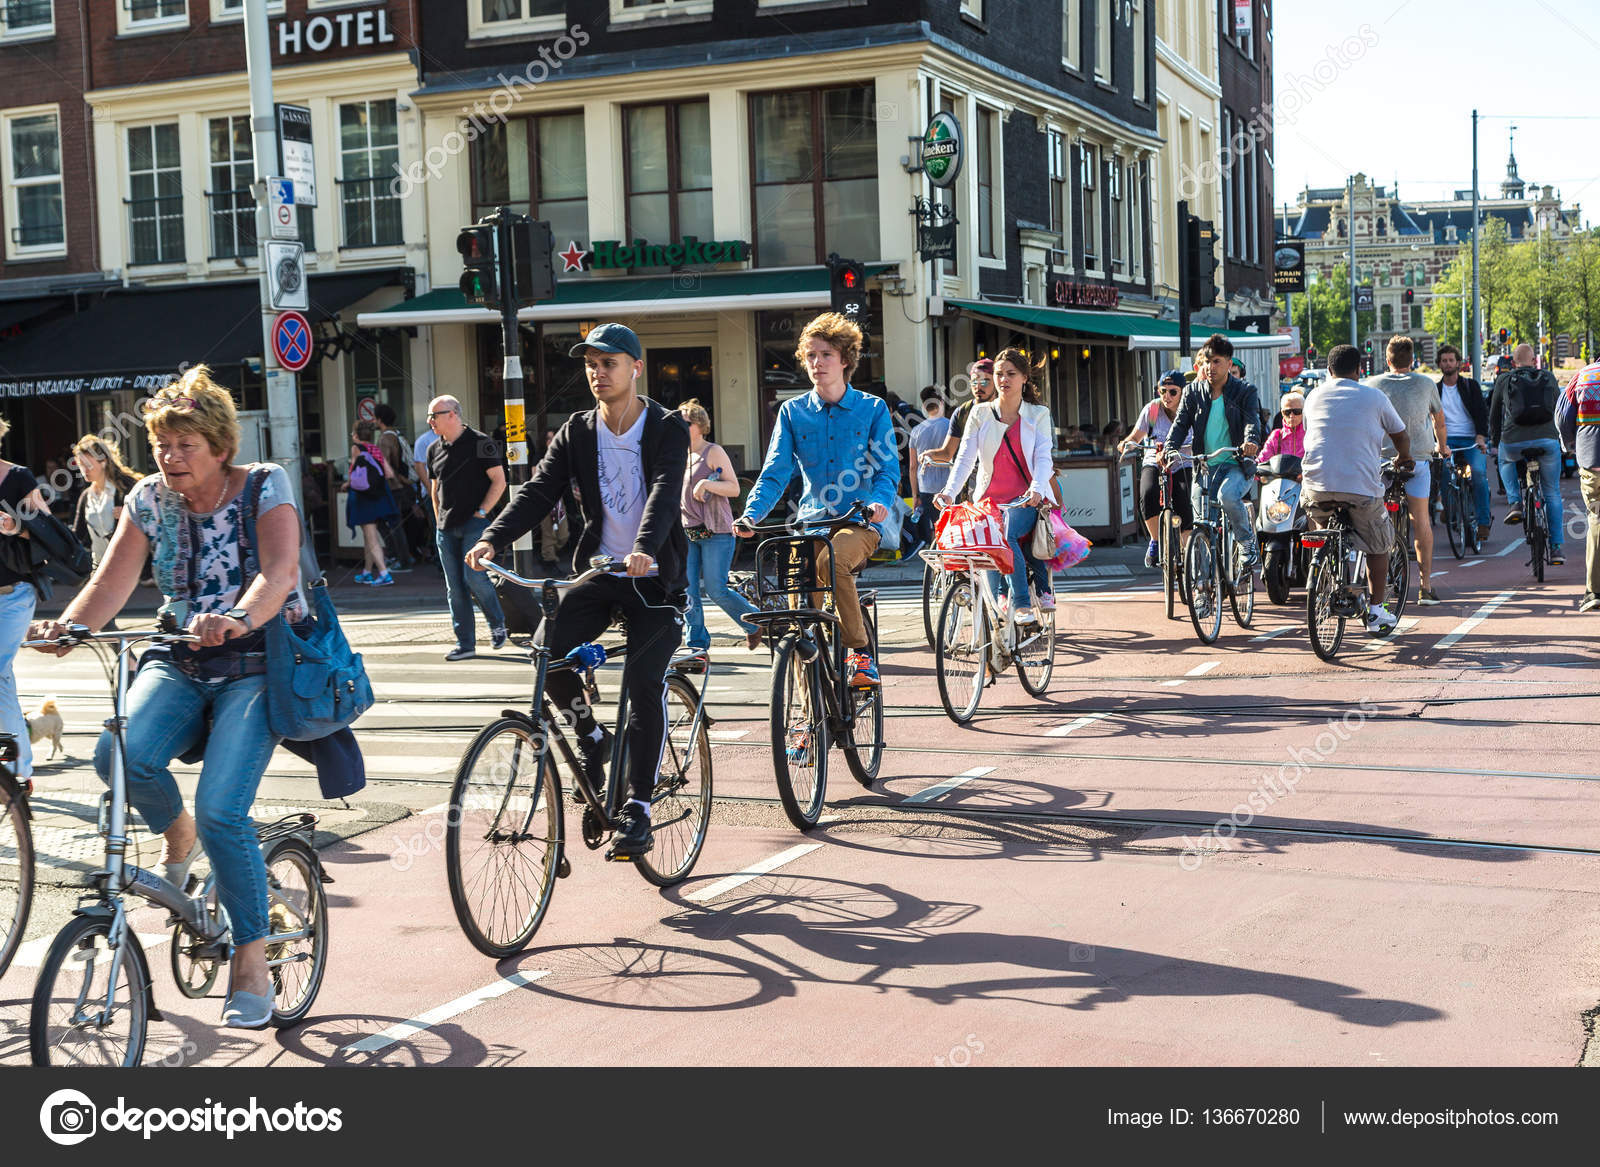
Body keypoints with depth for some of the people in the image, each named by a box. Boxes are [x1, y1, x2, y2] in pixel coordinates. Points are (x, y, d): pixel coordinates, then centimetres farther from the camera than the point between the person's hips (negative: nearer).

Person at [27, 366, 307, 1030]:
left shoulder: (264, 486, -9)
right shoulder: (149, 499, 3)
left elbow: (279, 571, -25)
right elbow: (111, 583, -6)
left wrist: (237, 618, -46)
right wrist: (65, 627, -28)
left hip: (259, 662, -4)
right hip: (182, 663, 4)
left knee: (220, 809, -21)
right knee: (120, 756, -27)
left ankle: (252, 967, -6)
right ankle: (178, 835, 8)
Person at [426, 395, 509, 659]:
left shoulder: (479, 443, -4)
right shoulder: (435, 450, 13)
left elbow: (499, 481, -5)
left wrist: (481, 512, -11)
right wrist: (439, 522, 14)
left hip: (474, 524, -6)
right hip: (446, 529, 6)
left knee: (474, 577, -16)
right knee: (454, 588, 3)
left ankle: (497, 623, 9)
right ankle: (465, 644, 8)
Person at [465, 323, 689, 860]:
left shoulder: (667, 429, -7)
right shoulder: (578, 432, 4)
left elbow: (665, 492, -24)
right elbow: (539, 489, -6)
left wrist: (644, 549, -43)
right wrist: (491, 538, -24)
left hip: (654, 575, -3)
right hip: (597, 570, 3)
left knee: (644, 683, -15)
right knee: (552, 651, -20)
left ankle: (637, 809, -7)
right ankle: (590, 736, 8)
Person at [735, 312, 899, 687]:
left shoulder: (872, 408, 5)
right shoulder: (792, 411, 10)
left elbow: (888, 467, 0)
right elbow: (775, 473, 5)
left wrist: (879, 502, -22)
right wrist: (751, 514, -12)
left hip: (859, 522, -3)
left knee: (832, 561, -36)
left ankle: (861, 651, -21)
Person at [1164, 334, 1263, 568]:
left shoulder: (1245, 391, 1)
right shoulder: (1194, 392, 9)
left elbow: (1252, 420, -14)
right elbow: (1180, 423, 0)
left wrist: (1251, 441, -38)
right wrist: (1170, 449, -20)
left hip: (1236, 464, -3)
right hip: (1204, 465, 3)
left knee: (1228, 495, -34)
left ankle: (1249, 543, -11)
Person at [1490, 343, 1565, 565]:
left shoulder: (1504, 380, 13)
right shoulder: (1548, 377, 16)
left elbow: (1494, 415, 19)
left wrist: (1494, 444, 32)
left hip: (1514, 443, -1)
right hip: (1547, 442, 1)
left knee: (1505, 459, 36)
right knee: (1553, 494, 15)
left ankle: (1515, 503, 16)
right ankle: (1556, 548, 11)